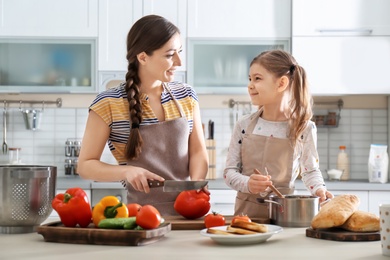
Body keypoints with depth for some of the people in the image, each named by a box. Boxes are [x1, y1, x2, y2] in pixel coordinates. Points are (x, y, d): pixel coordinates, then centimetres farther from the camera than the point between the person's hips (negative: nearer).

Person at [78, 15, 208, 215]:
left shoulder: (186, 95, 8)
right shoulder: (108, 104, -4)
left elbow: (198, 151, 9)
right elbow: (86, 166, -2)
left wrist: (196, 181, -11)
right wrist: (126, 171, -19)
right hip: (142, 213, -3)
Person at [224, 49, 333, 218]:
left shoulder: (304, 128, -1)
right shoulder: (244, 125, 3)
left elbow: (310, 170, 11)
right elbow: (229, 171, 4)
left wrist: (319, 189, -9)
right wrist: (247, 184, -16)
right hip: (246, 210, 1)